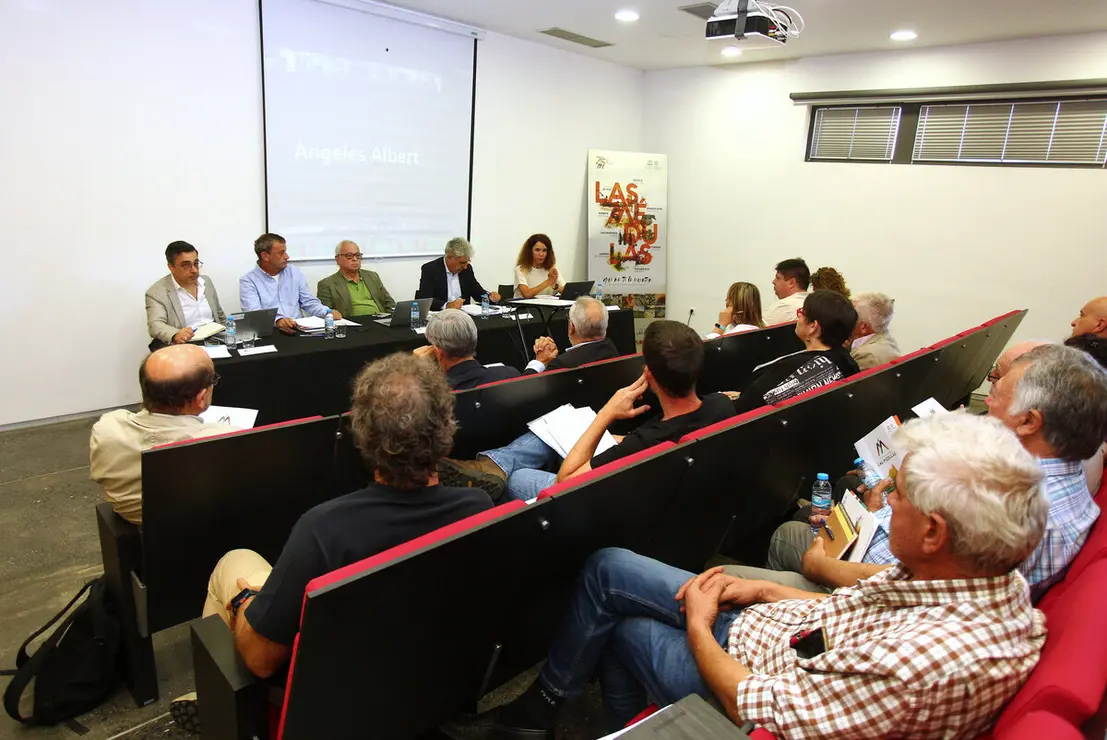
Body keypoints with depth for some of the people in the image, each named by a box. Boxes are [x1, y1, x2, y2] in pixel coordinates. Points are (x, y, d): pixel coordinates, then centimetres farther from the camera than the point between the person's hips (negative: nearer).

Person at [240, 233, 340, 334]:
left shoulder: (295, 273, 14)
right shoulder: (248, 281, 0)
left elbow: (310, 303, 14)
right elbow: (254, 313, -14)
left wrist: (328, 312, -6)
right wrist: (278, 321, -33)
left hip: (298, 330, 2)